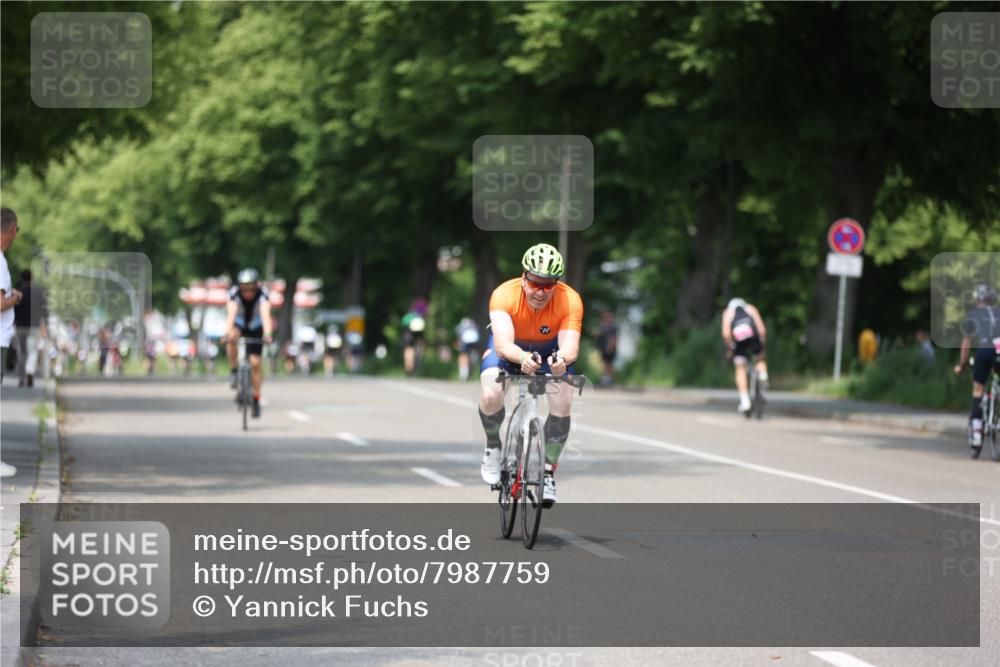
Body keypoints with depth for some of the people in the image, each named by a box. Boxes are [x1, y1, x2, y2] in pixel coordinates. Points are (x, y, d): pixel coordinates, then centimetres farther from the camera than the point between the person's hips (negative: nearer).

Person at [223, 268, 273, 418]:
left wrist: (267, 334, -60)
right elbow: (231, 314, -44)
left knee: (255, 363, -9)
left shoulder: (262, 293, -31)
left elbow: (265, 314, -44)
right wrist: (228, 333, -60)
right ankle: (233, 372, -17)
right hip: (239, 325, 0)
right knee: (232, 337, -35)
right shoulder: (234, 293, -30)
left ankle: (256, 399, 6)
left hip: (256, 328, 0)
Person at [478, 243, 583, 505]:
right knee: (490, 396, -28)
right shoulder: (505, 295, -35)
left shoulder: (570, 301, -32)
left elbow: (571, 346, -42)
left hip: (550, 349, 1)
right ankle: (493, 446, 4)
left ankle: (548, 471, 3)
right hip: (511, 348, -1)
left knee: (562, 406, -19)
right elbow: (502, 343, -47)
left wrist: (562, 359, -67)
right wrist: (523, 358, -69)